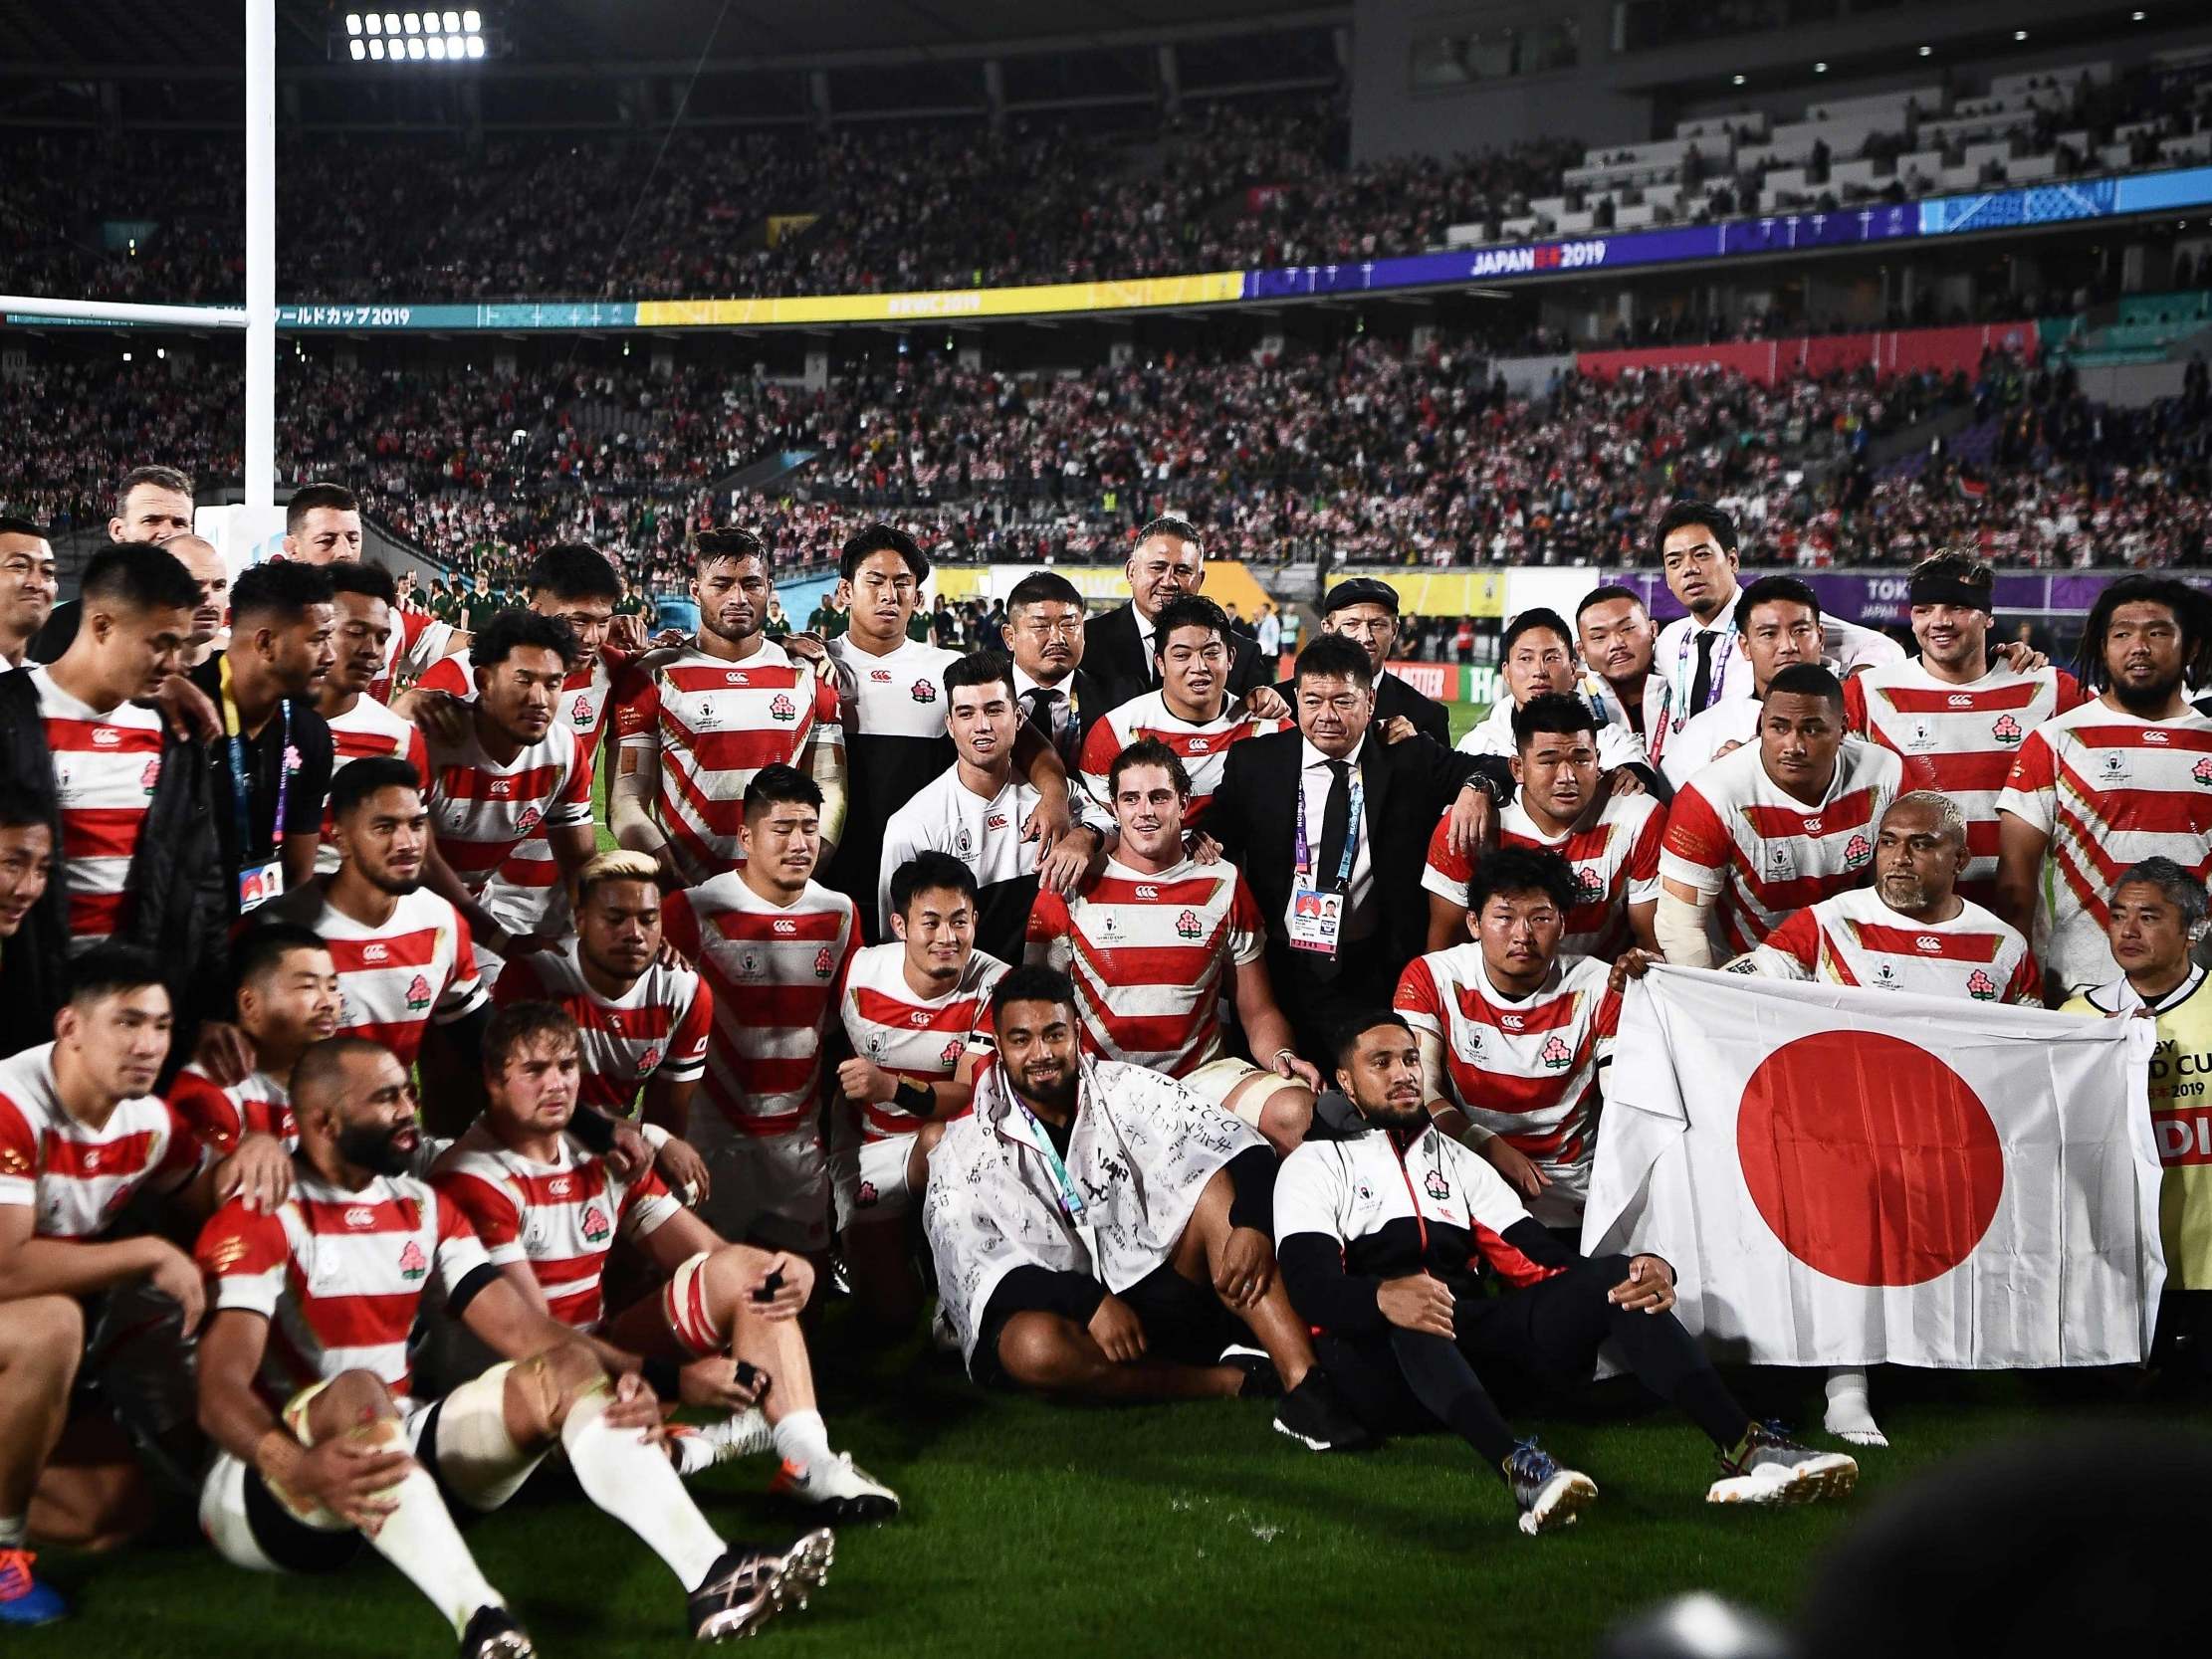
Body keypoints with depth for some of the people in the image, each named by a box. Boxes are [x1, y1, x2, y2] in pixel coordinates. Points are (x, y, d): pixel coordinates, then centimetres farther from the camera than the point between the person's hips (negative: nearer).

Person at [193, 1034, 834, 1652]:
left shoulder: (423, 1207, 11)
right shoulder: (261, 1222, -11)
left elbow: (521, 1327, 3)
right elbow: (221, 1389, -24)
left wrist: (617, 1388, -17)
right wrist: (297, 1468, -44)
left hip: (399, 1449, 7)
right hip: (273, 1474, -7)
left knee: (562, 1367, -12)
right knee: (358, 1392, -37)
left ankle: (710, 1576, -31)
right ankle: (482, 1625, -58)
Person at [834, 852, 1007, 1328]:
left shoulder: (993, 986, -18)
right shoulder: (862, 972, -12)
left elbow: (972, 1093, -23)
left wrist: (891, 1087, -38)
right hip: (869, 1142, 1)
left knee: (941, 1140, -39)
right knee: (890, 1308, -5)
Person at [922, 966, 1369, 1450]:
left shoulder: (1125, 1092, 2)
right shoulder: (966, 1151, -1)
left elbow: (1242, 1150, -7)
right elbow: (976, 1270, -13)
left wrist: (1253, 1226, -28)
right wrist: (1090, 1303, -26)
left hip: (1154, 1294, 2)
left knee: (1216, 1188, -20)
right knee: (1035, 1343, -36)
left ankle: (1305, 1386, -31)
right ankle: (1235, 1382, -22)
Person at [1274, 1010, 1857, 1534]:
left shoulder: (1455, 1160, 28)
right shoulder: (1317, 1164, 12)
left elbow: (1535, 1259, 14)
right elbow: (1311, 1284, -7)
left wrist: (1647, 1271, -7)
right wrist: (1383, 1296, -32)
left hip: (1478, 1343, 5)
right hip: (1380, 1368, -4)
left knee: (1612, 1278, -17)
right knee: (1411, 1308, -38)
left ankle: (1747, 1448, -32)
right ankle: (1520, 1469, -59)